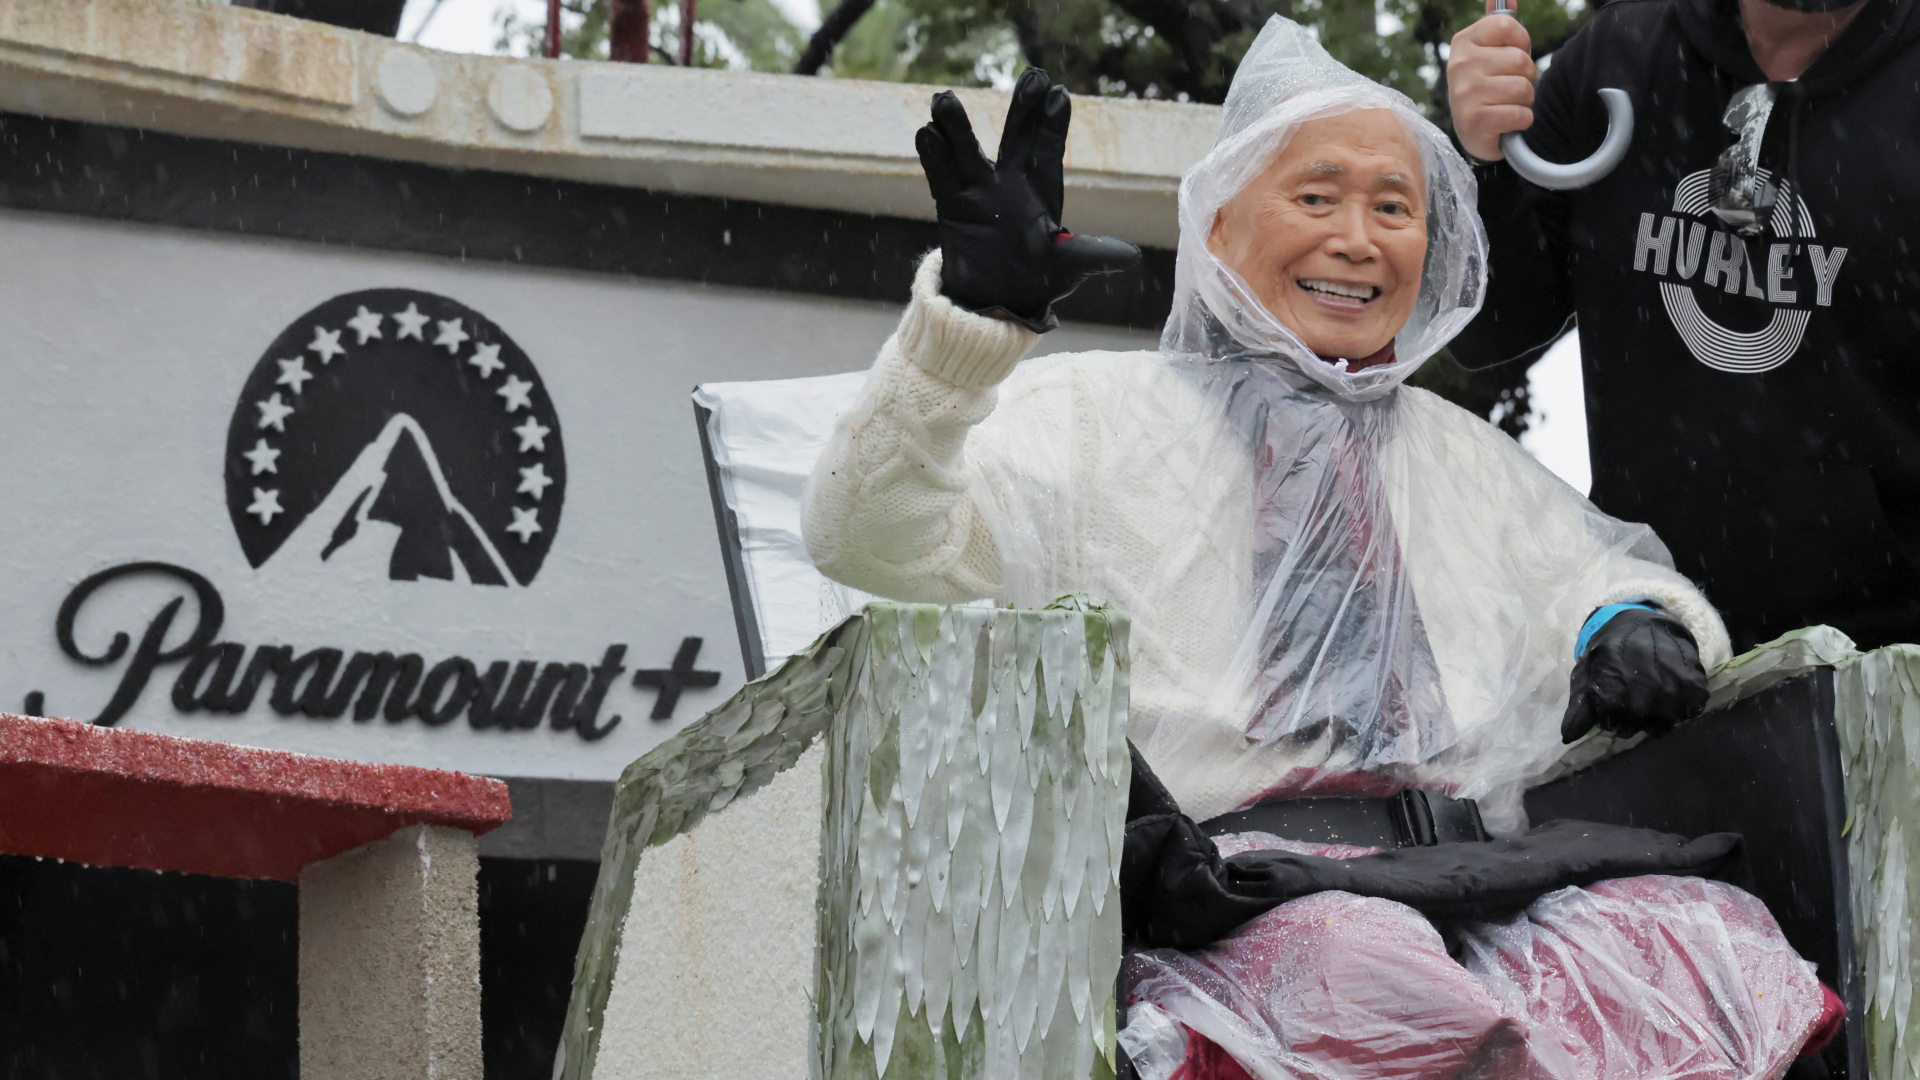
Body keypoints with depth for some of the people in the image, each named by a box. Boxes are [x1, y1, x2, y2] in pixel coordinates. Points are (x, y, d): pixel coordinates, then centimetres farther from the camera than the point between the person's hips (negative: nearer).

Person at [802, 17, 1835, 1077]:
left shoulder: (1470, 458, 31)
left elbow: (1611, 570, 41)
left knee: (1707, 934, -29)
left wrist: (1637, 620, 14)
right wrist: (967, 317, -14)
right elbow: (866, 540, 2)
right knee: (1374, 970, -41)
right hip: (1219, 898, -4)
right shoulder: (1092, 414, 15)